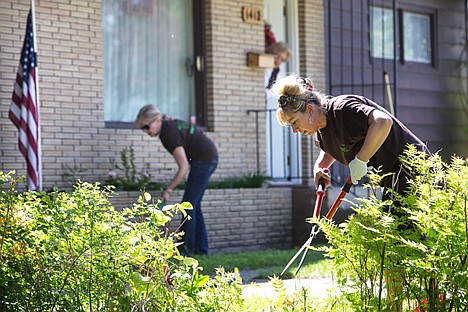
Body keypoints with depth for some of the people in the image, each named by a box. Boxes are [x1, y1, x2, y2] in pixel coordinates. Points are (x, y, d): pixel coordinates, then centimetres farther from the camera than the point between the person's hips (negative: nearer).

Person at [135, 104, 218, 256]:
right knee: (194, 205, 10)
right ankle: (201, 248, 12)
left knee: (189, 204, -9)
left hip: (205, 159, -10)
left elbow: (183, 168, -27)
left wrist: (168, 190, -22)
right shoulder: (168, 126, 2)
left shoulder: (170, 133, -26)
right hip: (208, 159, 10)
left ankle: (186, 248, -8)